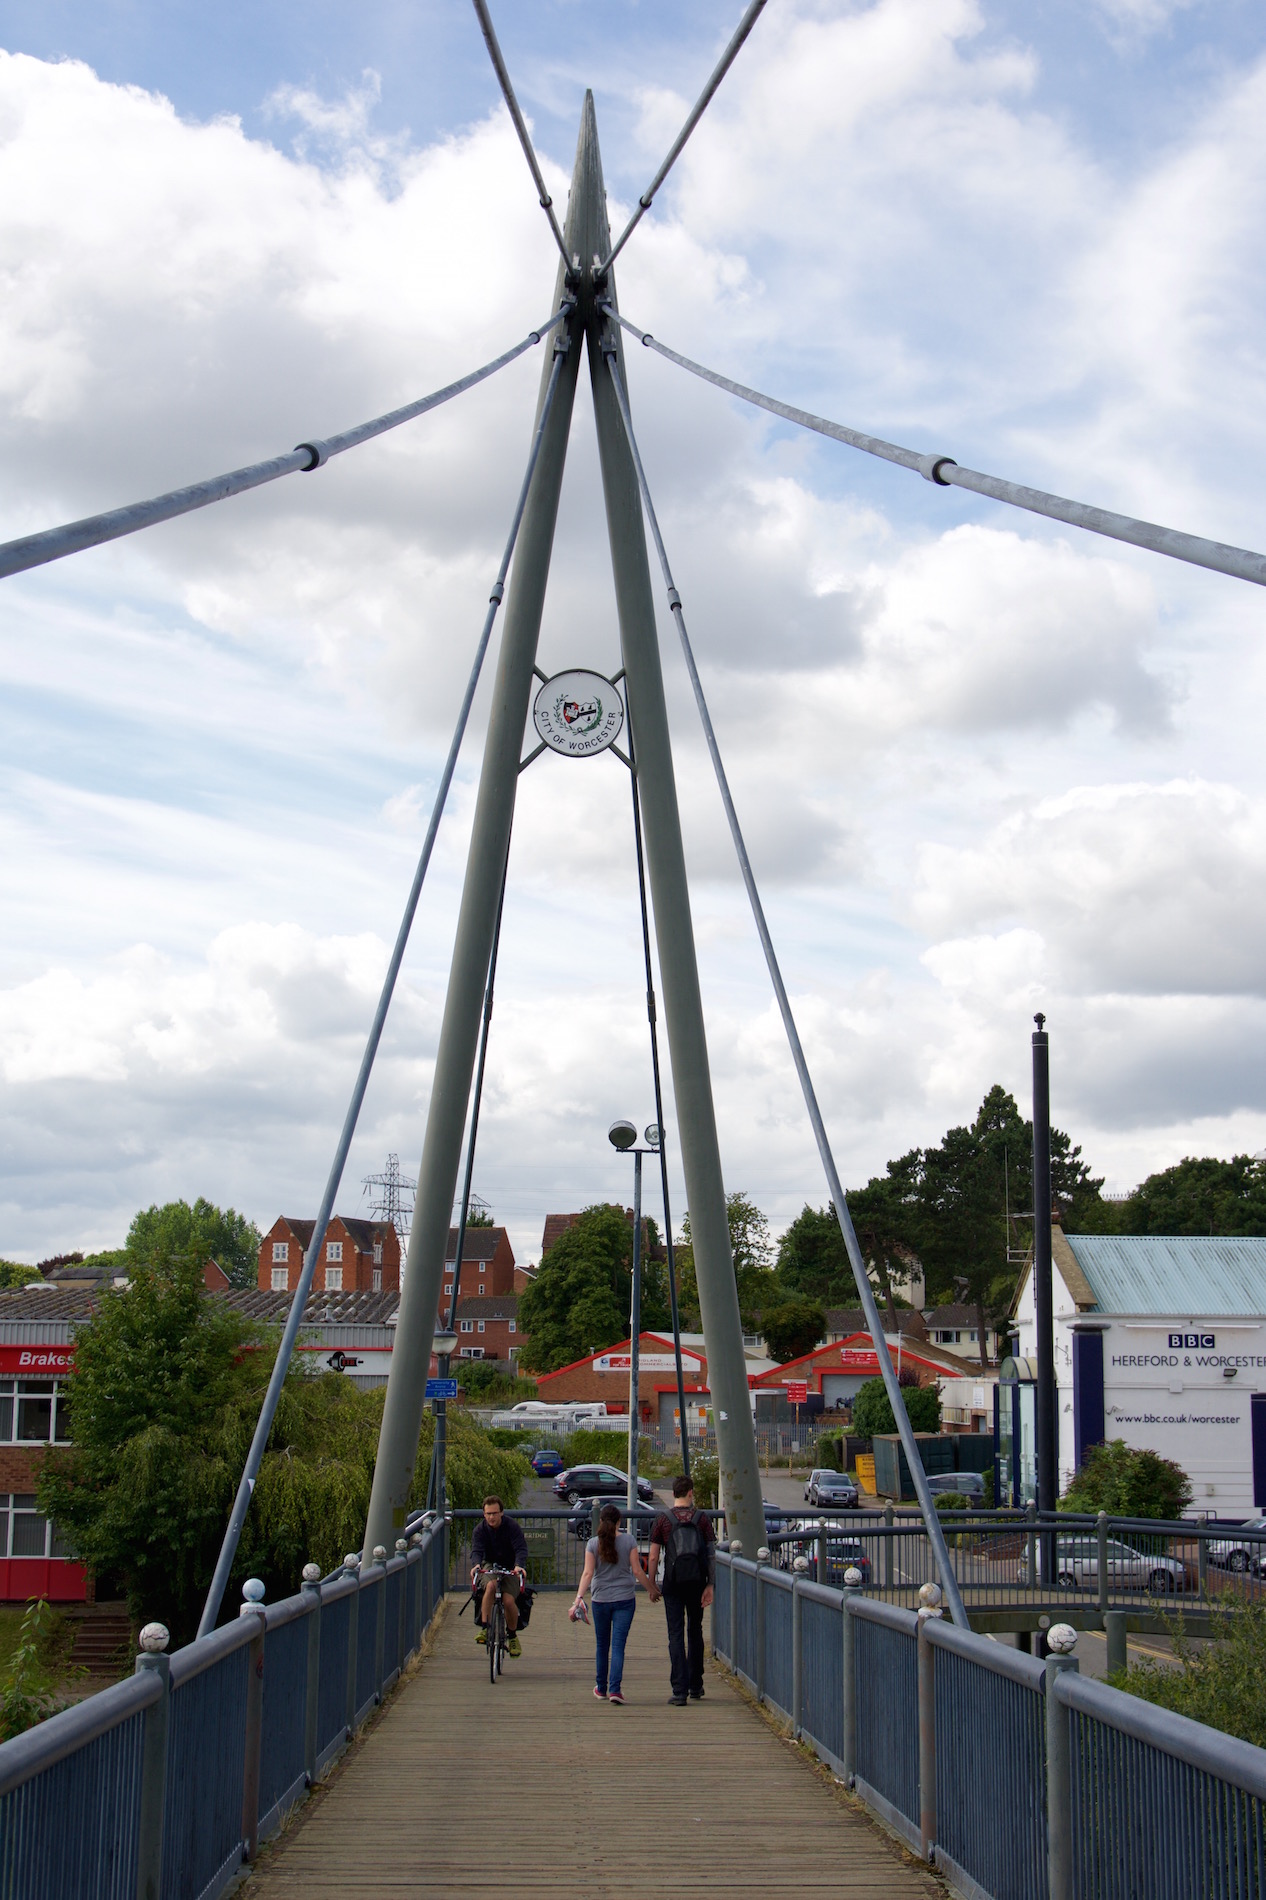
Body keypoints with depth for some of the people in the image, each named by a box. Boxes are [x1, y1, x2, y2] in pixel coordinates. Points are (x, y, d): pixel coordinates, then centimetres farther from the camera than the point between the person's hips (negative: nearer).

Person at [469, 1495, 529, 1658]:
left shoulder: (512, 1527, -16)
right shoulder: (480, 1529, -10)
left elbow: (521, 1549, -25)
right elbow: (476, 1550, -21)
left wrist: (519, 1566, -46)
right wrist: (476, 1564, -44)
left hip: (511, 1568, -1)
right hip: (490, 1565, 1)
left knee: (508, 1600, -20)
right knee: (491, 1585, -33)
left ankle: (512, 1636, 6)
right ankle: (485, 1628, -28)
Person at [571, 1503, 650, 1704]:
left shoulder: (593, 1543, -2)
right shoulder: (629, 1540, -5)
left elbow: (588, 1573, -11)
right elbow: (637, 1570, -5)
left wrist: (579, 1598, -14)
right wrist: (651, 1589, 7)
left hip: (600, 1599, 1)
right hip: (625, 1598, -1)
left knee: (602, 1645, 16)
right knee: (618, 1645, -2)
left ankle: (601, 1688, 27)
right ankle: (615, 1689, -15)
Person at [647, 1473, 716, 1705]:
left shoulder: (663, 1520, -1)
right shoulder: (702, 1518, 1)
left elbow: (653, 1558, -2)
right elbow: (712, 1555, -3)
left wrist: (652, 1585, 7)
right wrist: (710, 1585, -1)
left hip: (672, 1583, -2)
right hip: (697, 1582, 2)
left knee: (676, 1635, 0)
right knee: (695, 1633, 17)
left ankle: (680, 1691, -8)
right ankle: (696, 1687, 25)